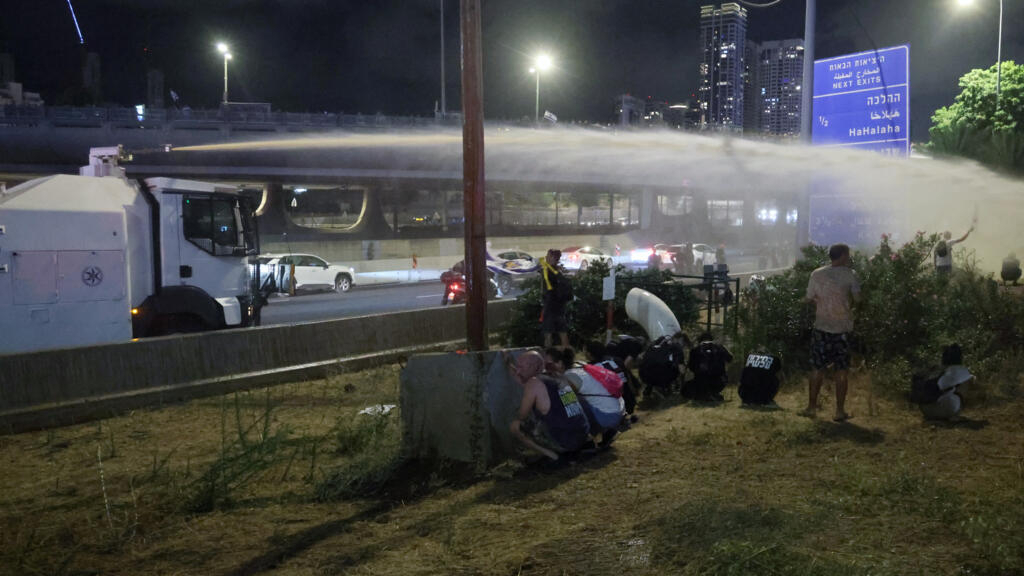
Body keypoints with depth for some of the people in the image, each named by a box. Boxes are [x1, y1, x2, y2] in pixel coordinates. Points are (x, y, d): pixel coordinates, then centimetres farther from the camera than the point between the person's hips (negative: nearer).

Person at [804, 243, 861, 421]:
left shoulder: (817, 274, 1)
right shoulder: (850, 274, -5)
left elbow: (809, 298, 6)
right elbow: (857, 297, -10)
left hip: (821, 327, 2)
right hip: (842, 328, -2)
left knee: (818, 369, 12)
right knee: (841, 371, 5)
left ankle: (811, 406, 17)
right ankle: (840, 411, 9)